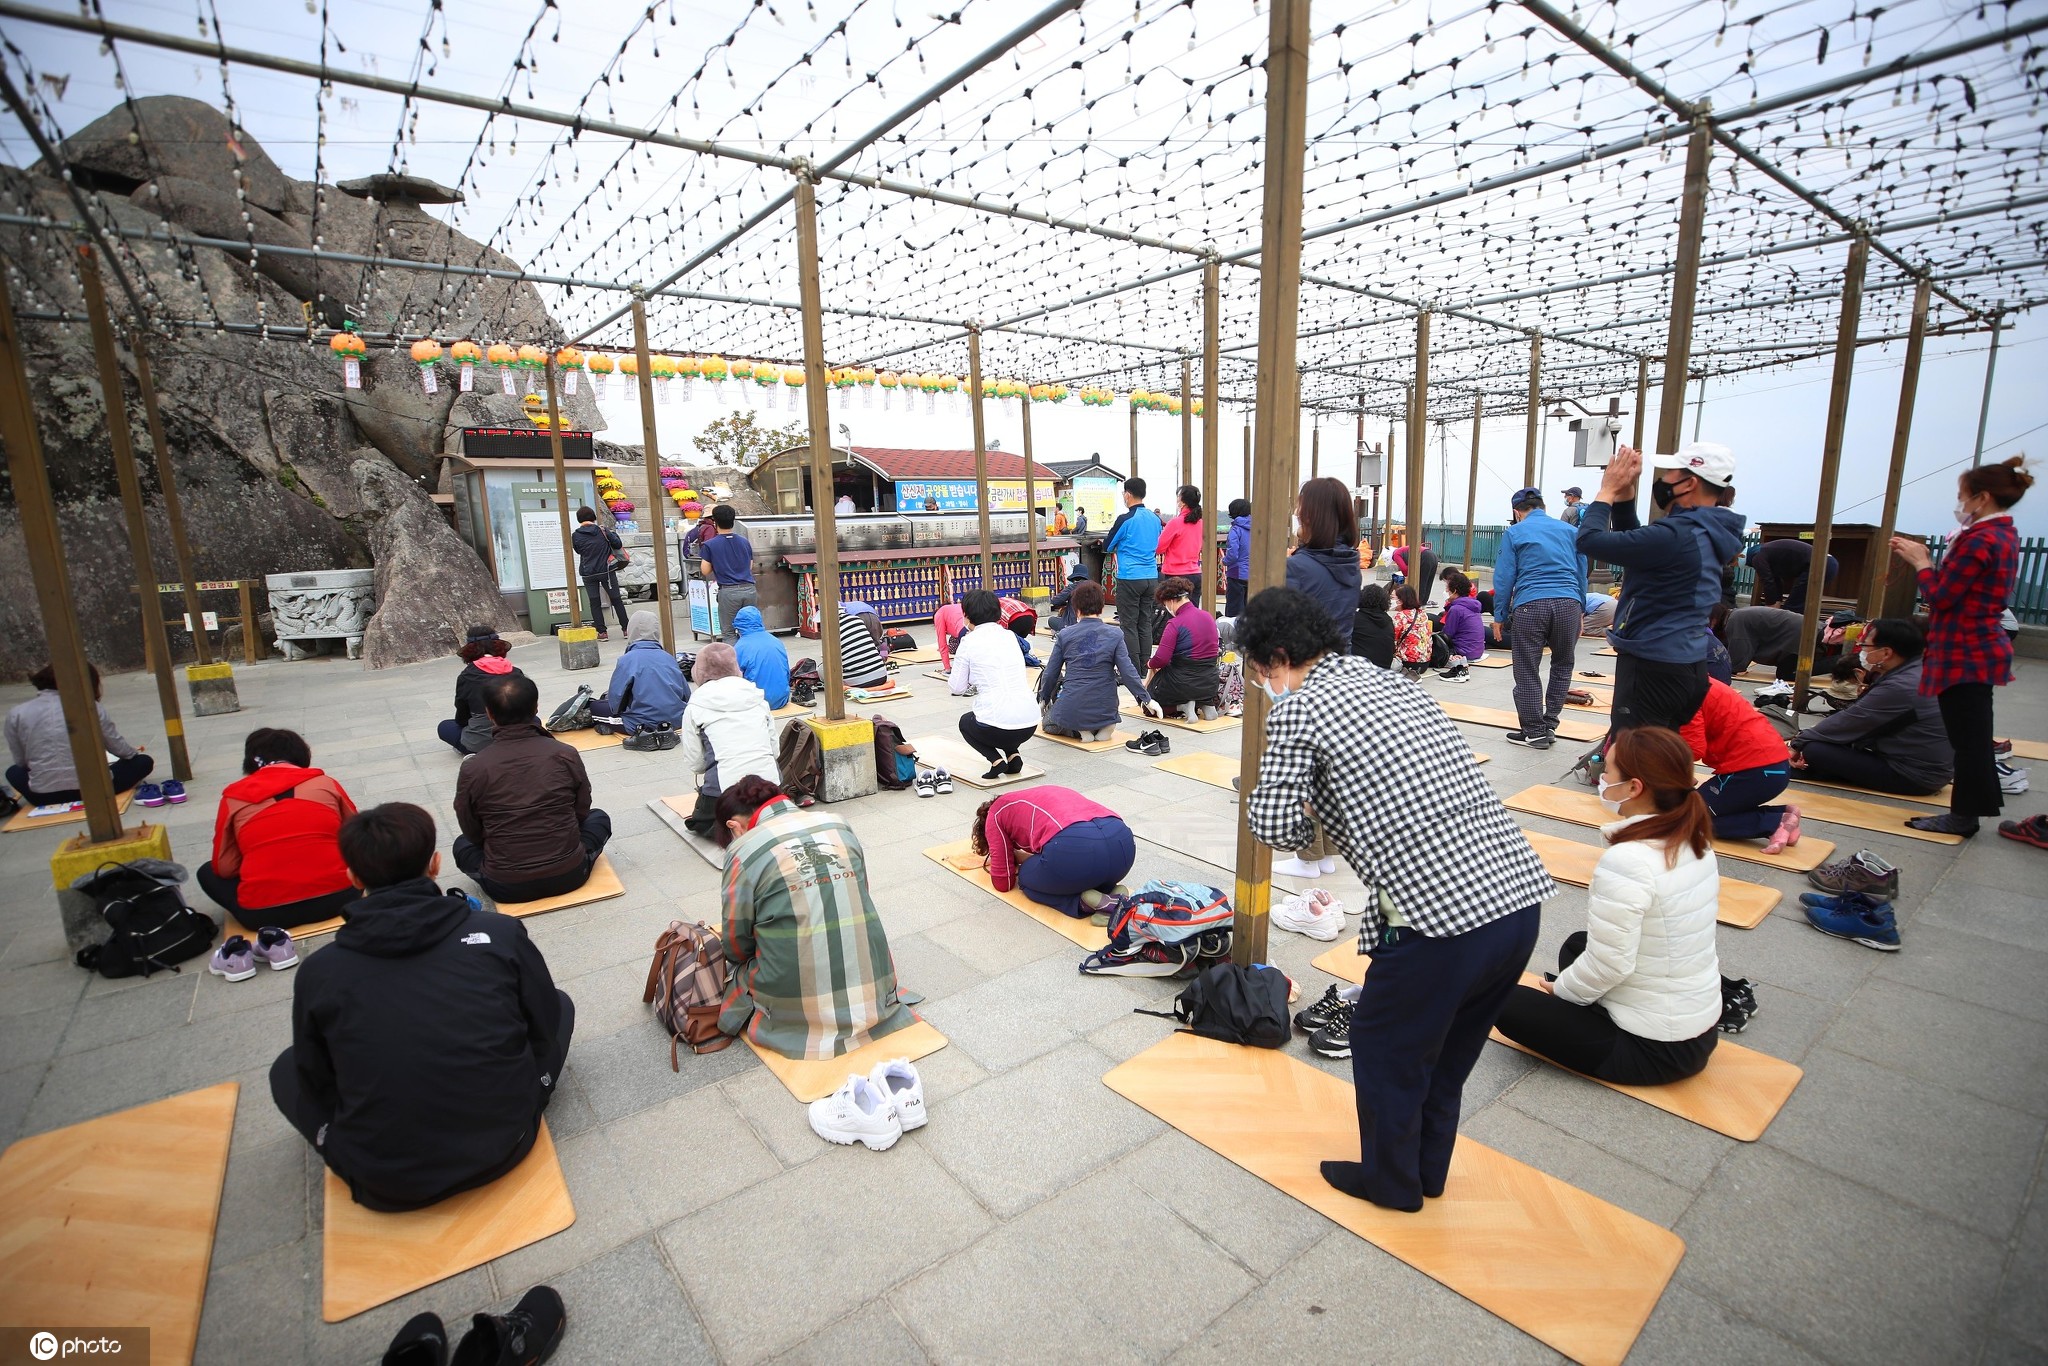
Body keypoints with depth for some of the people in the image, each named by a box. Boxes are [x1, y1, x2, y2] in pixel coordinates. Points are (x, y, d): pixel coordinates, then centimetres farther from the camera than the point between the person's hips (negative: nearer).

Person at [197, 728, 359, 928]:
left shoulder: (234, 797, 4)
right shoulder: (326, 783, 5)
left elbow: (225, 869, 5)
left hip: (264, 912, -1)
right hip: (336, 897, 1)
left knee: (207, 872, 27)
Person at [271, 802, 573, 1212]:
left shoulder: (317, 971, -8)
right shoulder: (501, 933, -11)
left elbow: (317, 1083, 5)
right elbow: (547, 1031, 1)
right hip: (504, 1148, -1)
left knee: (287, 1070, 25)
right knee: (560, 1002, 21)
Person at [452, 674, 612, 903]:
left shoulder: (472, 770, -10)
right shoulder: (565, 755, -10)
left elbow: (473, 833, 3)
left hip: (505, 887, 1)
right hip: (569, 876, -1)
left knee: (462, 844, 31)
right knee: (599, 818, 27)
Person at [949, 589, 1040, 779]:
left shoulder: (969, 642, -2)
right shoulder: (1010, 636, 12)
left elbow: (957, 688, 5)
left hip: (996, 726, -5)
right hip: (1030, 724, 5)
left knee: (965, 722, 30)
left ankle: (996, 760, 6)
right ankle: (1013, 755, 14)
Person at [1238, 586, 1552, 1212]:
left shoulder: (1298, 707, -7)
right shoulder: (1392, 681, 15)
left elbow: (1276, 827, -11)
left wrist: (1258, 797, 9)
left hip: (1440, 917, -8)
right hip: (1521, 896, 8)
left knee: (1384, 1047, 20)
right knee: (1449, 1048, 28)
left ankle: (1391, 1182, 41)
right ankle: (1428, 1169, 50)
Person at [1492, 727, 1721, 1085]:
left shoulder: (1626, 861, -30)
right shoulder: (1695, 841, -3)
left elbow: (1607, 967, -25)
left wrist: (1560, 991, -5)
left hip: (1656, 1048, -8)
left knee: (1507, 1002, 0)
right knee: (1577, 943, 26)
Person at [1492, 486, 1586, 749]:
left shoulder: (1514, 533, 7)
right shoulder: (1569, 530, 17)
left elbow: (1504, 578, 2)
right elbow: (1581, 574, 19)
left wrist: (1499, 617, 7)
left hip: (1530, 606, -3)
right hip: (1568, 604, 4)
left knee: (1527, 673, 6)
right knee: (1563, 666, 20)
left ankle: (1534, 732, 10)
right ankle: (1549, 725, 20)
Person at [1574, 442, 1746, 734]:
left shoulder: (1675, 535, -21)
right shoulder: (1705, 532, 10)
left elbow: (1590, 540, -21)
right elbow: (1631, 544, 19)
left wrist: (1608, 489, -6)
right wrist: (1625, 492, 9)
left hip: (1653, 669, -10)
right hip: (1687, 664, 10)